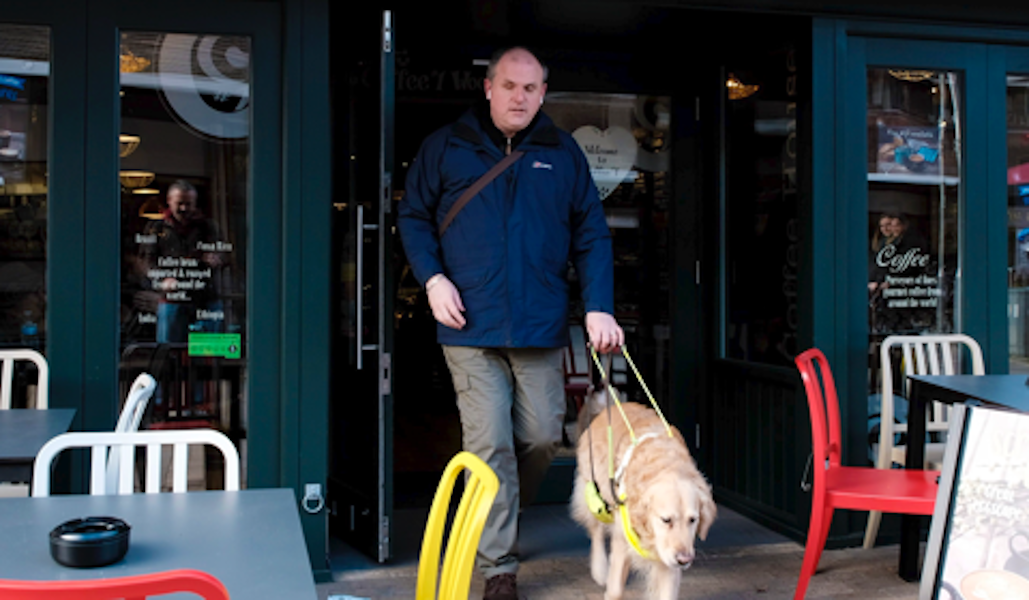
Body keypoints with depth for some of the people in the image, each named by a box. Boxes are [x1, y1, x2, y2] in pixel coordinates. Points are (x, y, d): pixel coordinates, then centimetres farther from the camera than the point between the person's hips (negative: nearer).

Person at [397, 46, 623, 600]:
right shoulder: (446, 147, 5)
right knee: (489, 445, -4)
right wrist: (432, 277, -5)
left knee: (542, 437, 6)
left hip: (540, 326, 2)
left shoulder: (563, 153, 9)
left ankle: (502, 517, 36)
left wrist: (598, 307, -3)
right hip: (471, 328, -2)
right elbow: (413, 216, 11)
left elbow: (591, 235, 8)